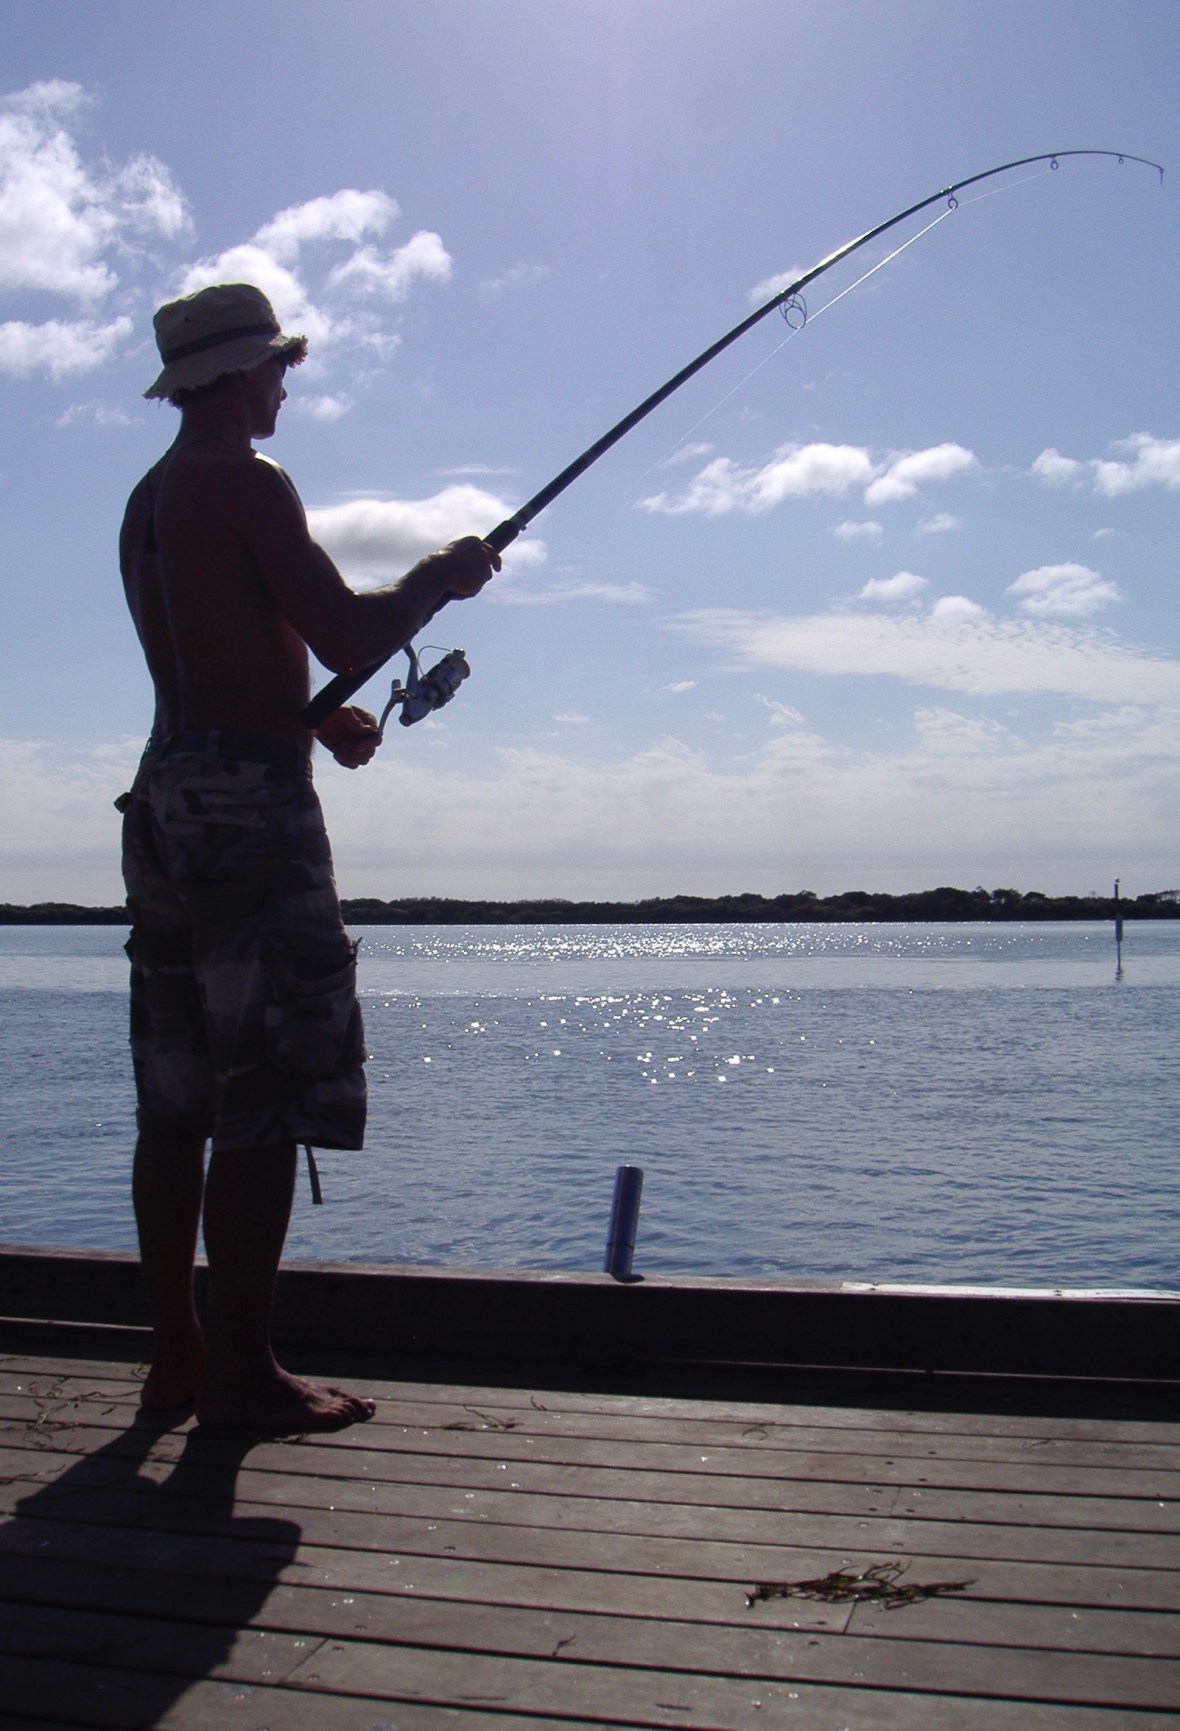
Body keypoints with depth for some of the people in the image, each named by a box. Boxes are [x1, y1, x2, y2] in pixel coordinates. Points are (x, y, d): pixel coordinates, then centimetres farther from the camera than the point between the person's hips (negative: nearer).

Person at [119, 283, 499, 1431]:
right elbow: (348, 636, -13)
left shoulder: (146, 500, 21)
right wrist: (441, 576, 3)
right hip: (249, 804, -10)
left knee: (176, 1098, 10)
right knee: (262, 1099, -7)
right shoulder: (245, 483, -8)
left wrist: (314, 715, 20)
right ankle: (240, 1374, -3)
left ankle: (177, 1355, 17)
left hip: (168, 797, 10)